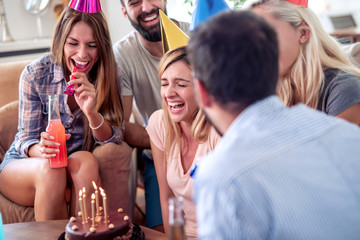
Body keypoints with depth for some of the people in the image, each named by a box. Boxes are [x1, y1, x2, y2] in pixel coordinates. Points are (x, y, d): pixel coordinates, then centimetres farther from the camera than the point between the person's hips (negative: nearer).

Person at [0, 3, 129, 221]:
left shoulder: (106, 76, -8)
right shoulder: (35, 75, -14)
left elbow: (114, 139, -12)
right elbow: (26, 139, -9)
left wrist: (91, 112, -33)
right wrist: (41, 149, -34)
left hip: (77, 167, 2)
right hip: (23, 162, -1)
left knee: (86, 160, -32)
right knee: (50, 170, -34)